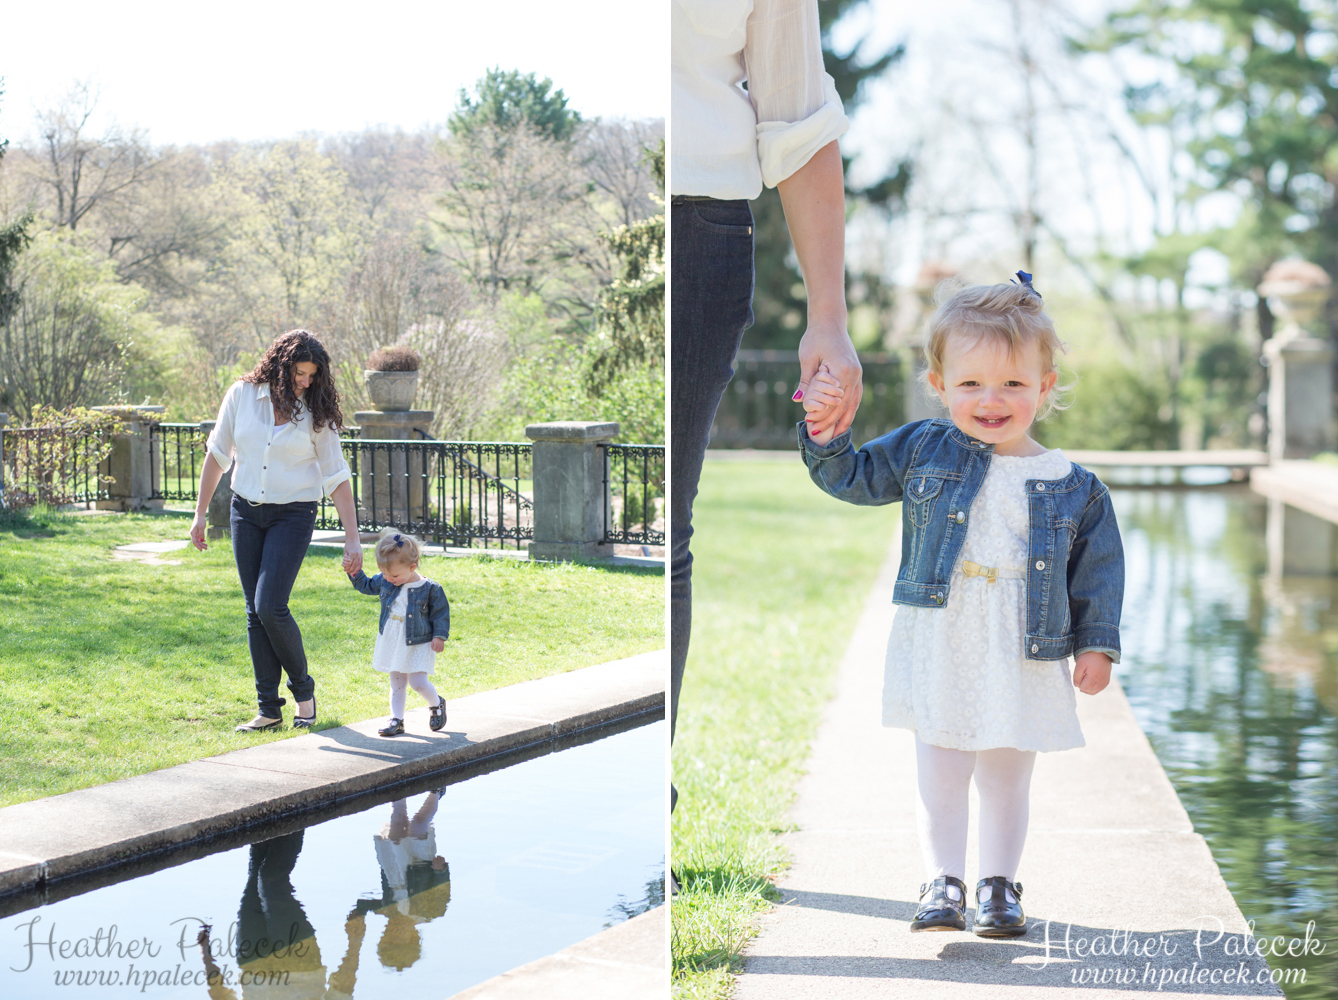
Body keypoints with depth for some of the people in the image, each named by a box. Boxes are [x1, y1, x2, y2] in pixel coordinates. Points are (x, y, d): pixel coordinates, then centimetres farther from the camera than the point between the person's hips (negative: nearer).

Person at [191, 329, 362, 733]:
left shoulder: (316, 411, -6)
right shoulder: (242, 395, -3)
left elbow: (336, 477, -4)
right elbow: (217, 455, 5)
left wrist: (352, 537, -8)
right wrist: (200, 514, 5)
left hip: (293, 515, -3)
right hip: (246, 512, 3)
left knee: (270, 606, -15)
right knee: (255, 612, 3)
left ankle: (303, 689, 7)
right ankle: (269, 710, 10)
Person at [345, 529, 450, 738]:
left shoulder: (430, 589, -14)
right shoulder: (384, 582, 0)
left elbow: (441, 613, -5)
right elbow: (367, 586, 19)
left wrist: (439, 636, -11)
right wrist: (355, 573, 5)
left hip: (418, 644, -5)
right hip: (391, 643, 5)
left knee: (418, 682, -10)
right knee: (396, 683, 9)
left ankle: (437, 704, 18)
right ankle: (396, 720, 16)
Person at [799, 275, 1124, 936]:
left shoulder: (1072, 487, -2)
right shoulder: (923, 450, 1)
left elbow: (1098, 566, 5)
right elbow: (851, 478, 9)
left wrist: (1096, 644, 2)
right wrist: (824, 432, -8)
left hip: (1025, 660, 0)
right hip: (938, 653, 0)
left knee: (1006, 782, 12)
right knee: (939, 778, 2)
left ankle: (999, 886, 26)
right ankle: (942, 884, 12)